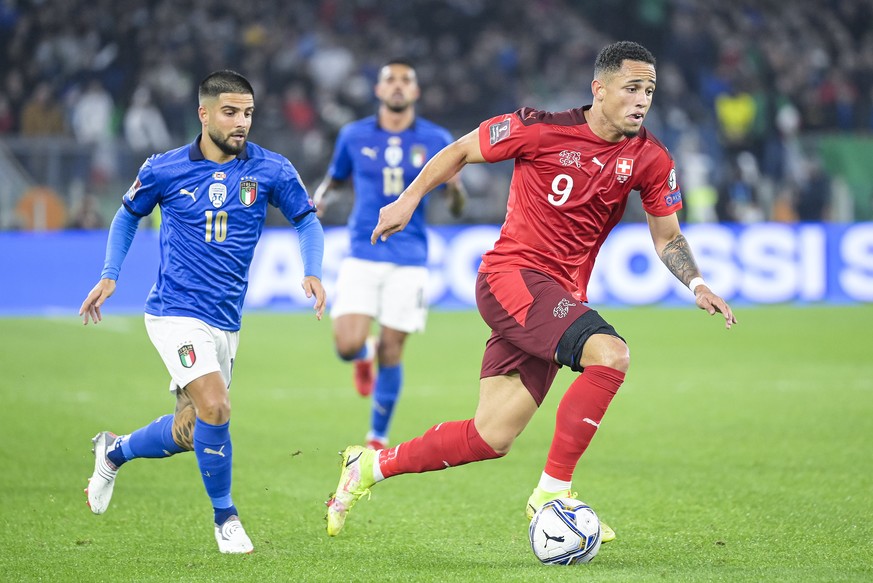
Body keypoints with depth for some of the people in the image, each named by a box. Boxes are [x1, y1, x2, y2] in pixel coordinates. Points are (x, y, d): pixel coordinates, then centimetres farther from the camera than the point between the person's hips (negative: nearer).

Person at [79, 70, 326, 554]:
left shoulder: (270, 170, -2)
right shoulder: (164, 169, -4)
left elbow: (307, 220, 9)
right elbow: (128, 215, 14)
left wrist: (312, 272, -9)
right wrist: (109, 276, 6)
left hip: (225, 320, 4)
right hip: (176, 311, -4)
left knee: (189, 433, 11)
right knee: (215, 408, -22)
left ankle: (113, 452, 41)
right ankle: (224, 516, -2)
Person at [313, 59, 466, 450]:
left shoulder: (436, 140, 1)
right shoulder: (354, 136, 4)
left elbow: (456, 208, 4)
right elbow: (335, 179, 20)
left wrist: (455, 188, -19)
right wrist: (319, 199, -3)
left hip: (409, 259, 0)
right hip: (362, 255, 1)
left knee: (391, 352, -2)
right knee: (347, 346, -14)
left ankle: (378, 437, 17)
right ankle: (364, 356, 26)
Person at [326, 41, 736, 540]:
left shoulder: (650, 159, 1)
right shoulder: (542, 131, -11)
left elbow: (667, 236, 12)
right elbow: (460, 152, 4)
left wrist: (697, 284, -5)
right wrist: (409, 200, 7)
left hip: (561, 298, 6)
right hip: (512, 275, -6)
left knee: (492, 439, 5)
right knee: (610, 353, -29)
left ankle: (370, 466, 25)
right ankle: (552, 491, -19)